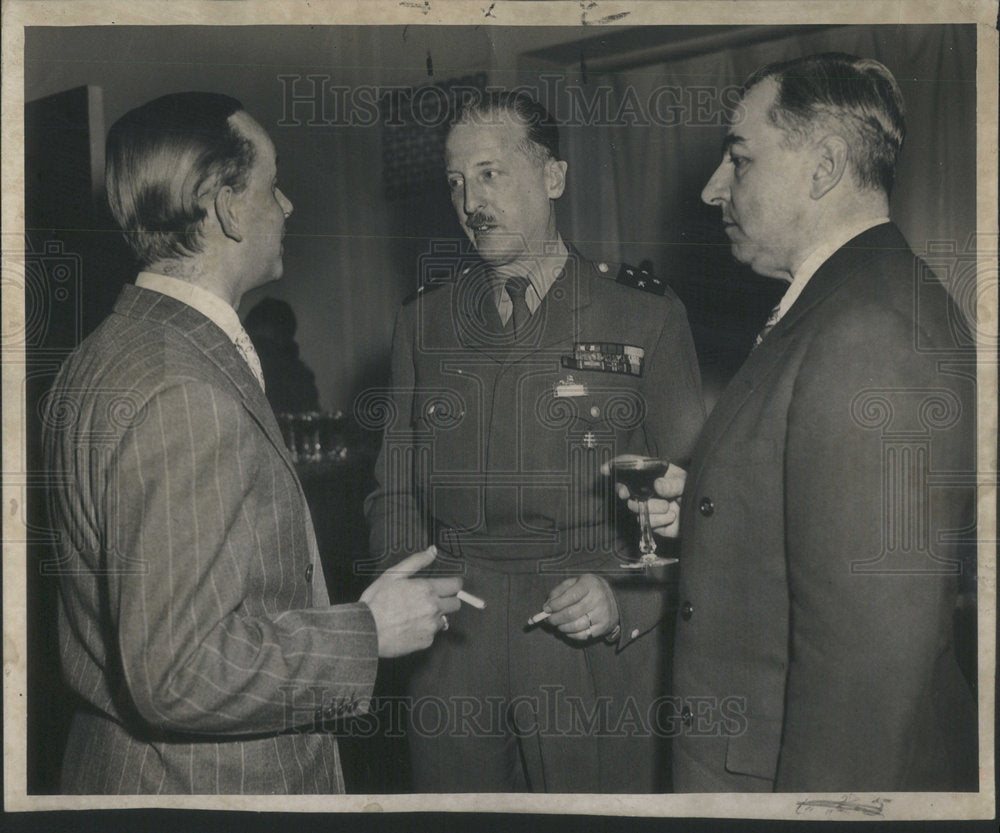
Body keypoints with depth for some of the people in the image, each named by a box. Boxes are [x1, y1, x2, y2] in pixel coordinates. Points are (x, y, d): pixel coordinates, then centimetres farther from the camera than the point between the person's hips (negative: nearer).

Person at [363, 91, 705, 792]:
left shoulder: (646, 314, 0)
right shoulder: (423, 320, 10)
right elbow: (395, 485, 12)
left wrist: (623, 596, -13)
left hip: (596, 661, -2)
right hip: (451, 648, 3)